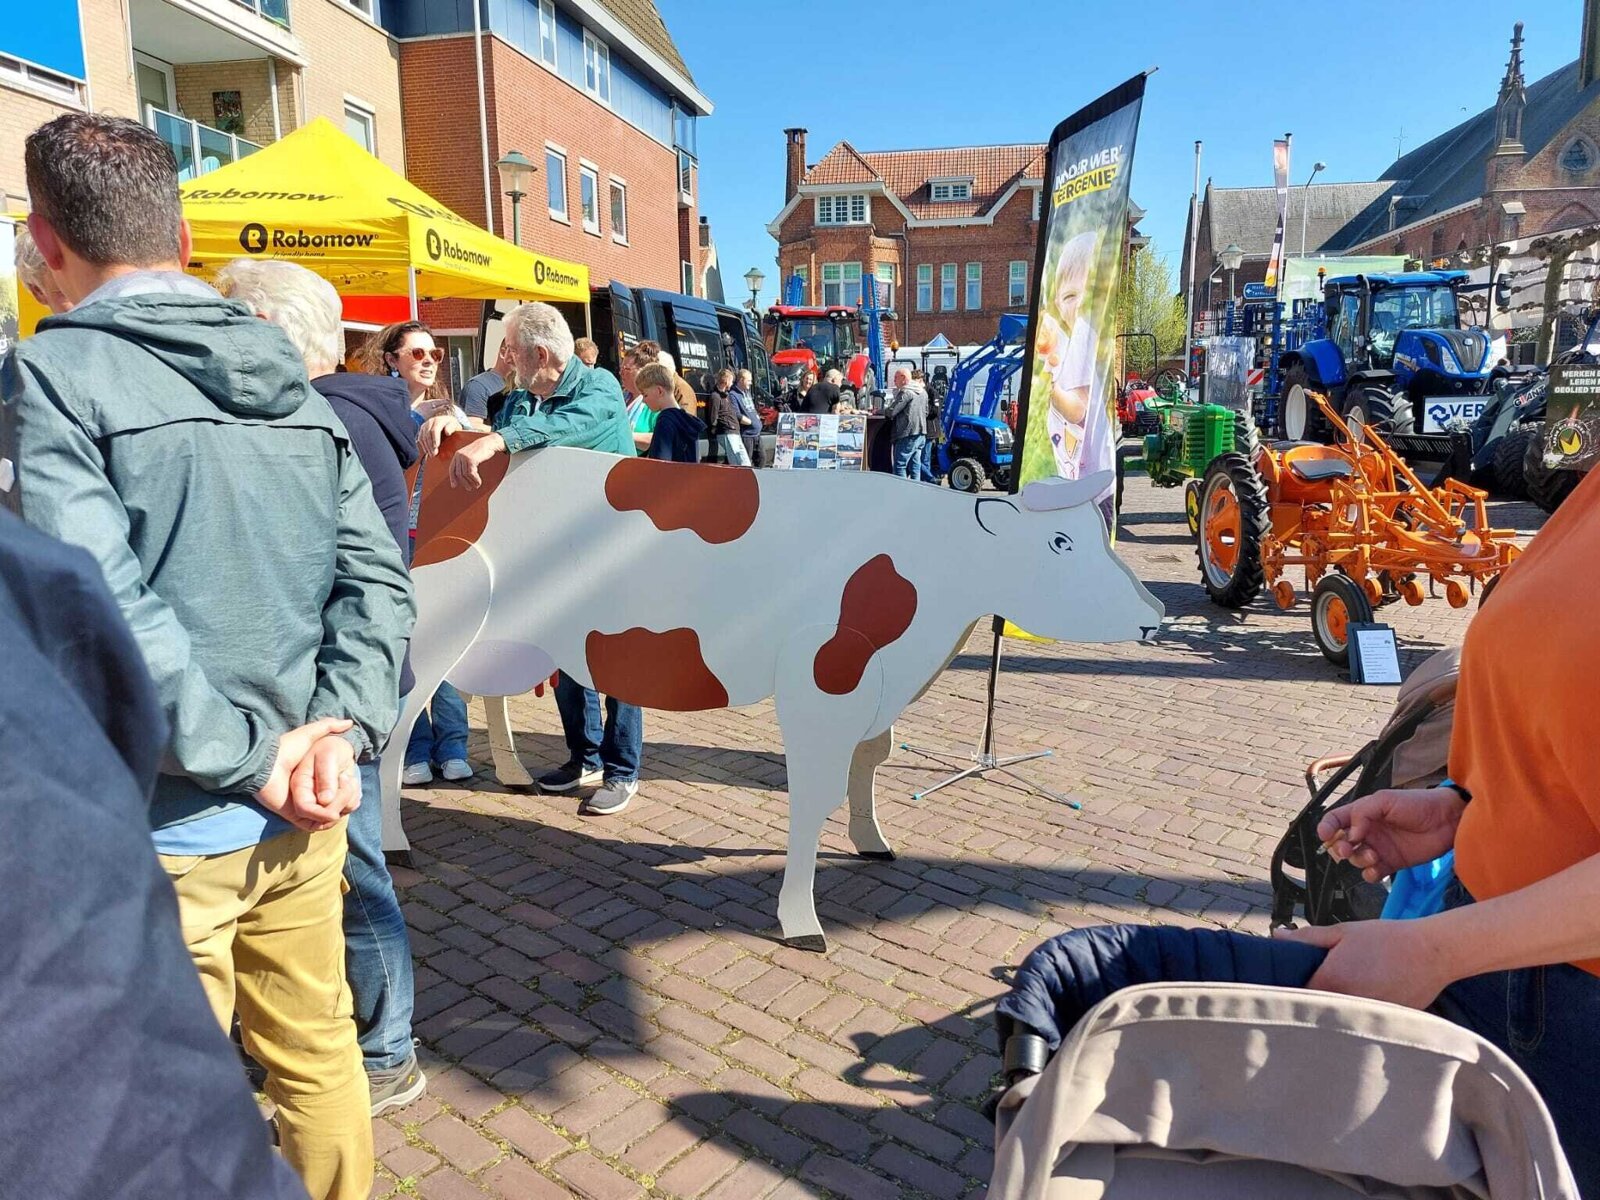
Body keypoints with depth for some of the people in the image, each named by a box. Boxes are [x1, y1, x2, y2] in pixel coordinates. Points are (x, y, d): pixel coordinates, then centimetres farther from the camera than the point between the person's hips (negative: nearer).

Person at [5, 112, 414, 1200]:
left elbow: (106, 610, -20)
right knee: (320, 1056, 20)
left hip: (166, 827, -5)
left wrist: (248, 758, -13)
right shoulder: (290, 378, 7)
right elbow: (378, 575, 2)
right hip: (305, 807, 5)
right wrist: (344, 728, -5)